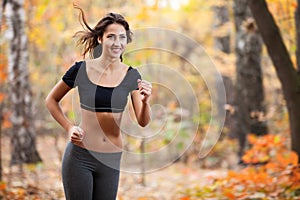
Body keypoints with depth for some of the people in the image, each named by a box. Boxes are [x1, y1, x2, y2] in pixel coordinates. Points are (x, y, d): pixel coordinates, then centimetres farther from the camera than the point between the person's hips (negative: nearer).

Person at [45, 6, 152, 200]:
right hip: (79, 156, -2)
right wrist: (69, 127, -5)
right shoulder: (81, 69, -6)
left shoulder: (132, 76, -1)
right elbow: (51, 100, 8)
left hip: (112, 160, 2)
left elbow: (143, 122, -7)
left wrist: (145, 101, -27)